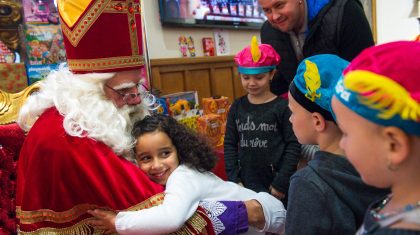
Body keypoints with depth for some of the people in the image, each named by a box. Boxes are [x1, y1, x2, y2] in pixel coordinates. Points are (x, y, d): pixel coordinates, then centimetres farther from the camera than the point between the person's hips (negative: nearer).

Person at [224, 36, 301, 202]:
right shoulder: (237, 107, 3)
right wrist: (233, 179, -1)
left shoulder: (282, 107, -8)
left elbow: (293, 145, -8)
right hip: (245, 184, 3)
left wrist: (281, 182, -10)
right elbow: (230, 144, 5)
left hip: (275, 185, -3)